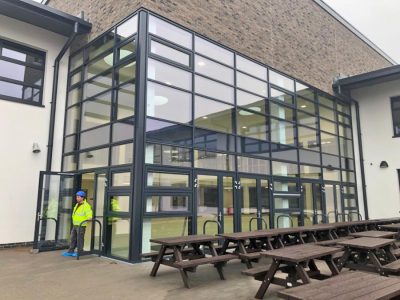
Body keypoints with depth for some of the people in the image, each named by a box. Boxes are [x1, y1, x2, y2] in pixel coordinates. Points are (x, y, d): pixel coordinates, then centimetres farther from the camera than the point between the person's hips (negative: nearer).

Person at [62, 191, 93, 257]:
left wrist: (89, 218, -44)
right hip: (75, 225, 9)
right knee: (73, 238, 14)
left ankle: (79, 252, 9)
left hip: (81, 226, -9)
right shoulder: (77, 205, 15)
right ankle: (70, 251, 22)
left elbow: (89, 213, -25)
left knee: (79, 239, -1)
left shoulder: (86, 205, -13)